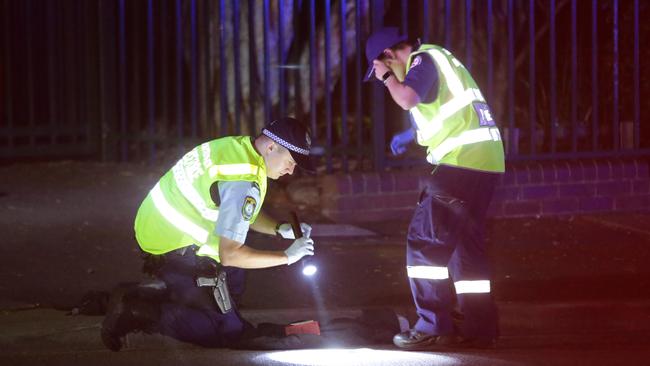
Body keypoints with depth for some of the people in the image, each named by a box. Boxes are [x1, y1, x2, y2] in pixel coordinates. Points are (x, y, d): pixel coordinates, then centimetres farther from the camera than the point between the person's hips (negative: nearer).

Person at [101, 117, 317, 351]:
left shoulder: (239, 146, 4)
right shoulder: (244, 183, -26)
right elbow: (229, 254, -26)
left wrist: (281, 229, 6)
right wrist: (287, 257, -16)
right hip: (177, 250, -10)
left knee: (233, 281, 29)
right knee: (229, 331, -5)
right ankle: (134, 312, -10)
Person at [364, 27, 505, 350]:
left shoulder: (423, 61, -7)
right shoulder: (435, 59, 23)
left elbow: (407, 98, -27)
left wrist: (387, 76, -8)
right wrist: (411, 135, 29)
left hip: (463, 160, -10)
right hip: (484, 160, 10)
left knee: (425, 238, -7)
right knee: (465, 242, 15)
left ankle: (433, 326, -7)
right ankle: (480, 327, 17)